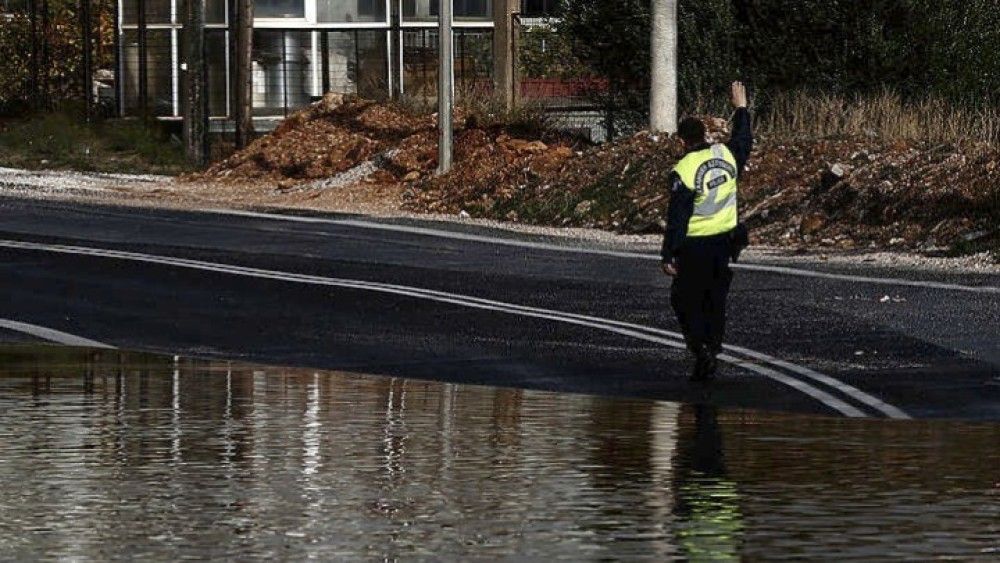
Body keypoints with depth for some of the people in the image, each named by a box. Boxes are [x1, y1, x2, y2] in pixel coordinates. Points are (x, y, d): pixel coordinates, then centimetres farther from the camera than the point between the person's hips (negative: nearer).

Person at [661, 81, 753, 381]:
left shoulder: (684, 171, -18)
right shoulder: (726, 154, -2)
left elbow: (677, 218, -16)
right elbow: (744, 140, 23)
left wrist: (668, 256, -10)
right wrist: (741, 108, 37)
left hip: (695, 246, -6)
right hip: (724, 239, 6)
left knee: (686, 299, 5)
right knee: (715, 300, 14)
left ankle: (702, 348, -14)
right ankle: (712, 356, 17)